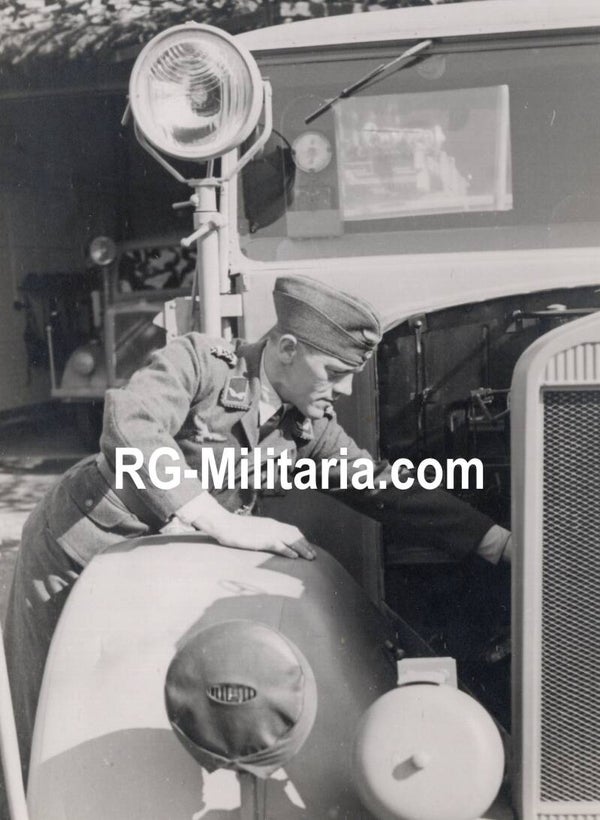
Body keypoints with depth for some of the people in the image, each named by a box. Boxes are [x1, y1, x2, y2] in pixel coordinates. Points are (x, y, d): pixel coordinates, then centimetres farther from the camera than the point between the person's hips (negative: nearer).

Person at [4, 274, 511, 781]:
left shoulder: (309, 429, -7)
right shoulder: (199, 360, -23)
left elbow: (385, 488, -9)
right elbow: (129, 431, -38)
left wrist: (499, 542, -16)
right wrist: (226, 524, -42)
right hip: (75, 552, -4)